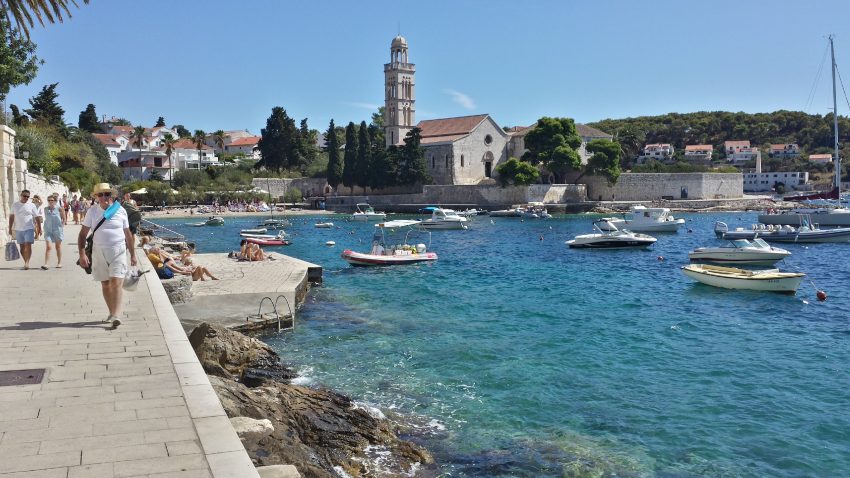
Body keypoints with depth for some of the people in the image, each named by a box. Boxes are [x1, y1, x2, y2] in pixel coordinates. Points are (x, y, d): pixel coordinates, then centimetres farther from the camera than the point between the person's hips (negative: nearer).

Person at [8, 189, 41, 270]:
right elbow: (11, 217, 13)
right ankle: (25, 262, 17)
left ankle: (27, 262, -14)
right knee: (22, 247, 9)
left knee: (28, 245, -14)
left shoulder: (32, 205, 0)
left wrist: (39, 228, -2)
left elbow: (37, 217, 1)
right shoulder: (15, 205, 6)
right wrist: (10, 228, 11)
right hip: (18, 229, 3)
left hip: (29, 229, -3)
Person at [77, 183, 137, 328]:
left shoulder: (120, 211, 1)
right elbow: (83, 233, 3)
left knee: (116, 282, -13)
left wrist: (133, 254, 12)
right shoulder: (92, 211, 2)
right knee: (105, 283, 10)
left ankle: (116, 315, -16)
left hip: (118, 251, -2)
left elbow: (128, 234, 9)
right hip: (99, 251, 2)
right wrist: (82, 254, -7)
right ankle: (112, 312, 24)